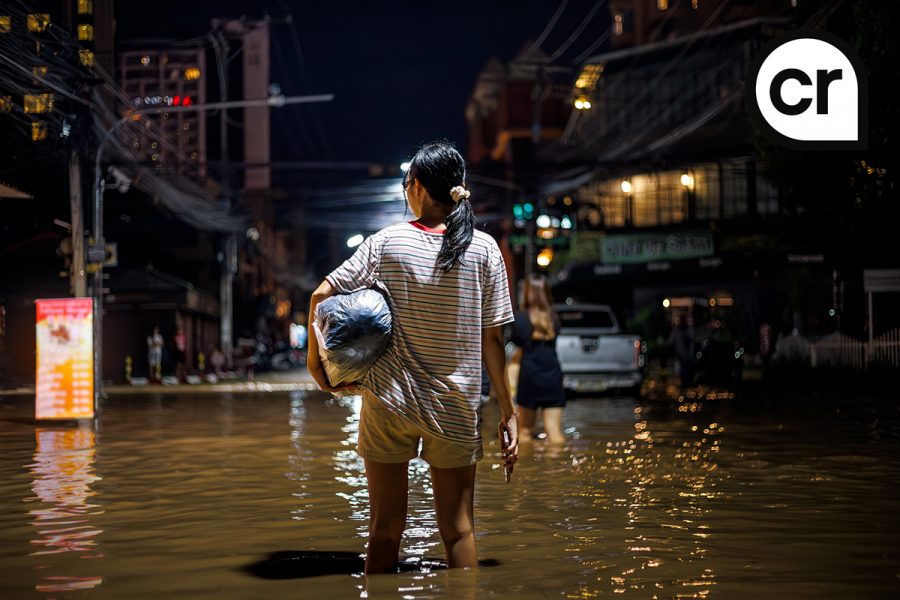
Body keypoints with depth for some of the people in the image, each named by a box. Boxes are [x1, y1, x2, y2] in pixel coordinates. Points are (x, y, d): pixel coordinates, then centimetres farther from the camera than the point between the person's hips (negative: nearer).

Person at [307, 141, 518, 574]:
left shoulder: (386, 242, -4)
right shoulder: (483, 248, -3)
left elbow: (321, 296, -7)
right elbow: (492, 339, -3)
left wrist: (314, 357, 6)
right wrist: (508, 412, 3)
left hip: (387, 404, 0)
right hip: (455, 408, 0)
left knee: (385, 529, 10)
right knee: (458, 530, 11)